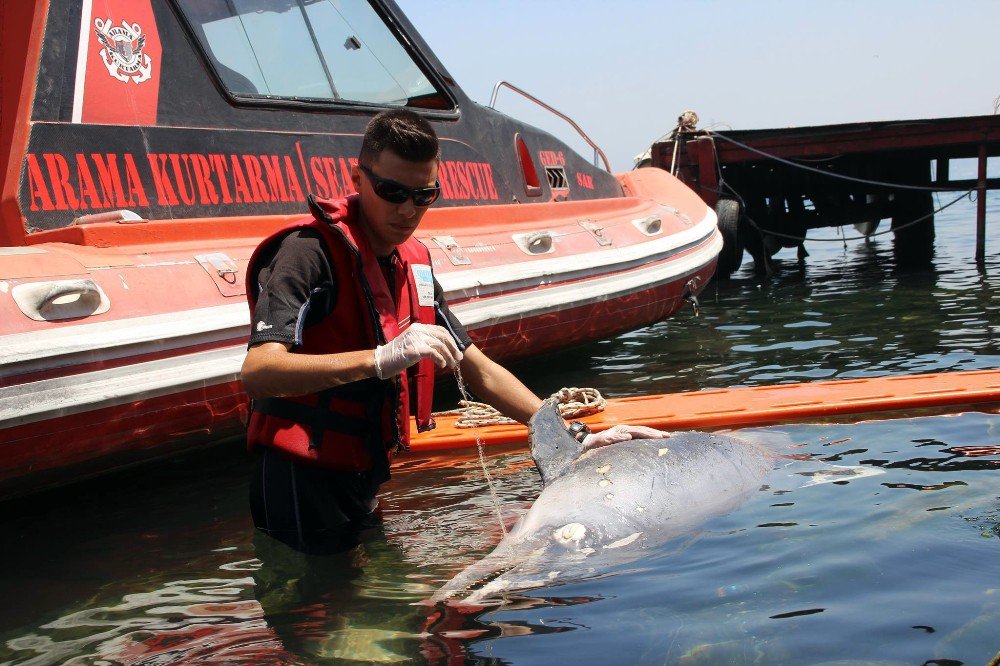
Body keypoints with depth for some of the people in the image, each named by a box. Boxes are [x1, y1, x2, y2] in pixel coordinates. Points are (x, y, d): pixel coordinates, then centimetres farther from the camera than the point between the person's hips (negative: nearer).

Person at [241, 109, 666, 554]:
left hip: (363, 485, 8)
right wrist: (379, 360, -41)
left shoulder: (413, 263, 10)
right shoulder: (309, 250, -16)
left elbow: (480, 372, 13)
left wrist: (578, 438, 4)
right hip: (301, 493, -7)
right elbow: (256, 373, -29)